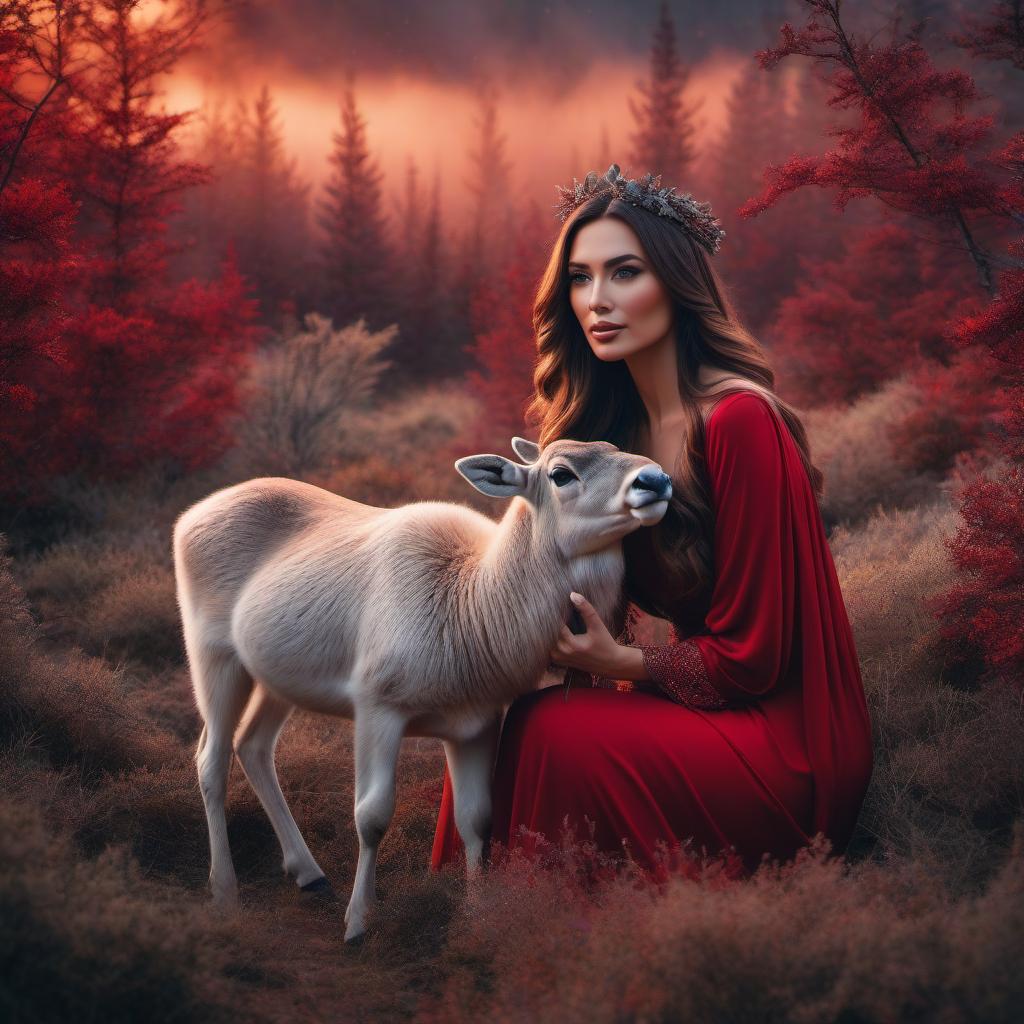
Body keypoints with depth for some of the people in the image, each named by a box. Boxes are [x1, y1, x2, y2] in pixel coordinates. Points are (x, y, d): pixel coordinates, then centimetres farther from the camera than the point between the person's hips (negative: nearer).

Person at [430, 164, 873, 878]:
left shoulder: (737, 420, -19)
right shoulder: (615, 420, 5)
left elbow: (747, 656, -15)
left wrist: (621, 662, -15)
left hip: (786, 738, -7)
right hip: (708, 706, 7)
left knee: (558, 732, -25)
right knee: (494, 718, -13)